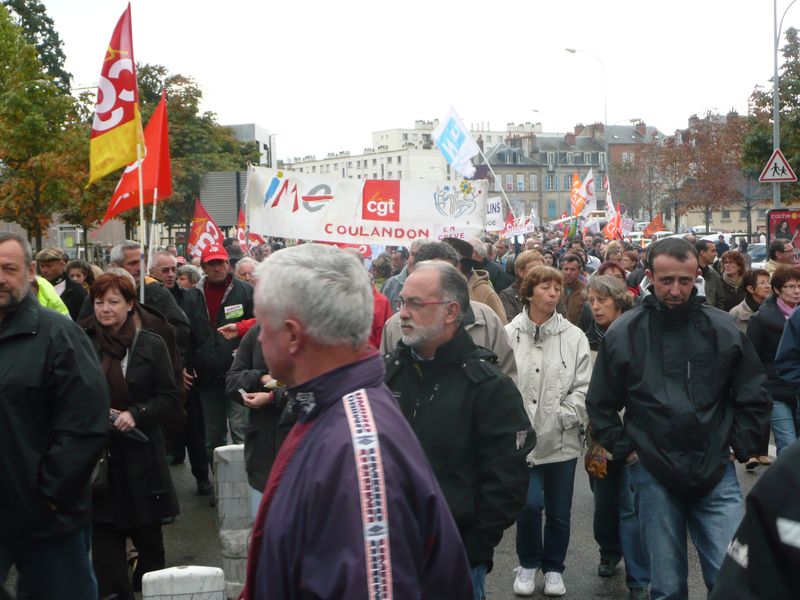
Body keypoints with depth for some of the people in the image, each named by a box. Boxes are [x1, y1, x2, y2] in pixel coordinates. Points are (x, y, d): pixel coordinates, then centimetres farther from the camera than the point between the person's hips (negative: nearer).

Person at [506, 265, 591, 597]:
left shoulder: (574, 336, 0)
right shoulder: (510, 334, -4)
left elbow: (583, 387, -1)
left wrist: (563, 418, -10)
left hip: (562, 438, 2)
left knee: (559, 511, 11)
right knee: (529, 505, -9)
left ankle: (553, 567, 32)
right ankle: (528, 563, 18)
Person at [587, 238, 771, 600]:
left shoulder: (724, 329, -1)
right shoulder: (623, 333, -3)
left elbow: (754, 397, 8)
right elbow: (600, 404, 6)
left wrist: (740, 447, 2)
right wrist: (625, 450, -1)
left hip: (717, 476, 0)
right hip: (654, 478, 0)